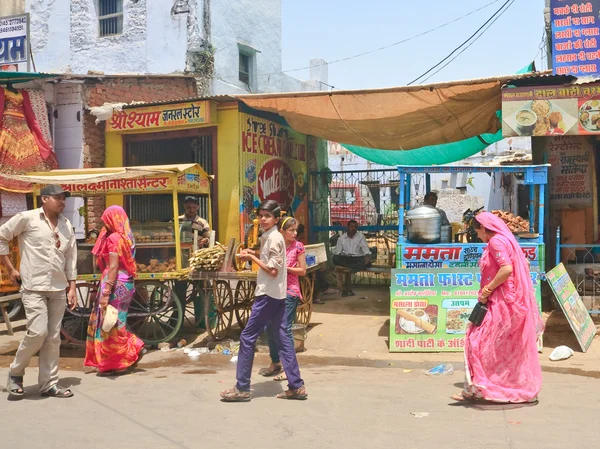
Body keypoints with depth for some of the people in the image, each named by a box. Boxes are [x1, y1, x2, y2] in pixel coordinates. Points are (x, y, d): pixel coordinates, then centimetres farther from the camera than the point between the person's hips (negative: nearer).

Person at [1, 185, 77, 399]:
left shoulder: (66, 225, 12)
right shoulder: (27, 218, -4)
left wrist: (71, 287, 11)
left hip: (58, 289, 5)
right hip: (33, 287, -5)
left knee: (53, 337, 6)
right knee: (38, 332, -14)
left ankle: (49, 384, 14)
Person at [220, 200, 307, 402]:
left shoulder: (273, 238, -14)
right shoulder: (269, 237, 15)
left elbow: (273, 270, -19)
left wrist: (251, 257, -11)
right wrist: (253, 255, 8)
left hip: (268, 294, -10)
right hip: (275, 294, 10)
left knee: (247, 337, -3)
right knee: (282, 338, 9)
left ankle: (242, 388, 3)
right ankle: (296, 386, 11)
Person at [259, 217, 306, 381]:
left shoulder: (298, 246, -3)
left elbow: (302, 271, -4)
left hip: (290, 291, -5)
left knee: (285, 328, -7)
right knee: (270, 327, 9)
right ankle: (275, 363, 25)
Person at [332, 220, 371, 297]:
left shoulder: (360, 237, 7)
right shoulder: (341, 238, 10)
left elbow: (365, 248, -5)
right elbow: (337, 251, 5)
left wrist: (367, 256, -27)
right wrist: (338, 258, -19)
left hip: (357, 258, 0)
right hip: (345, 259, 1)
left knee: (367, 263, -32)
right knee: (335, 258, -33)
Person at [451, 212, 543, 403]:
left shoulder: (495, 241, -13)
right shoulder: (507, 240, 16)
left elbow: (507, 269, -25)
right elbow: (525, 264, 22)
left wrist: (488, 289, -18)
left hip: (502, 301, -10)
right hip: (515, 300, 10)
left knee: (479, 340, -8)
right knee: (515, 348, 14)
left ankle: (474, 388, -7)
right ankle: (527, 389, 20)